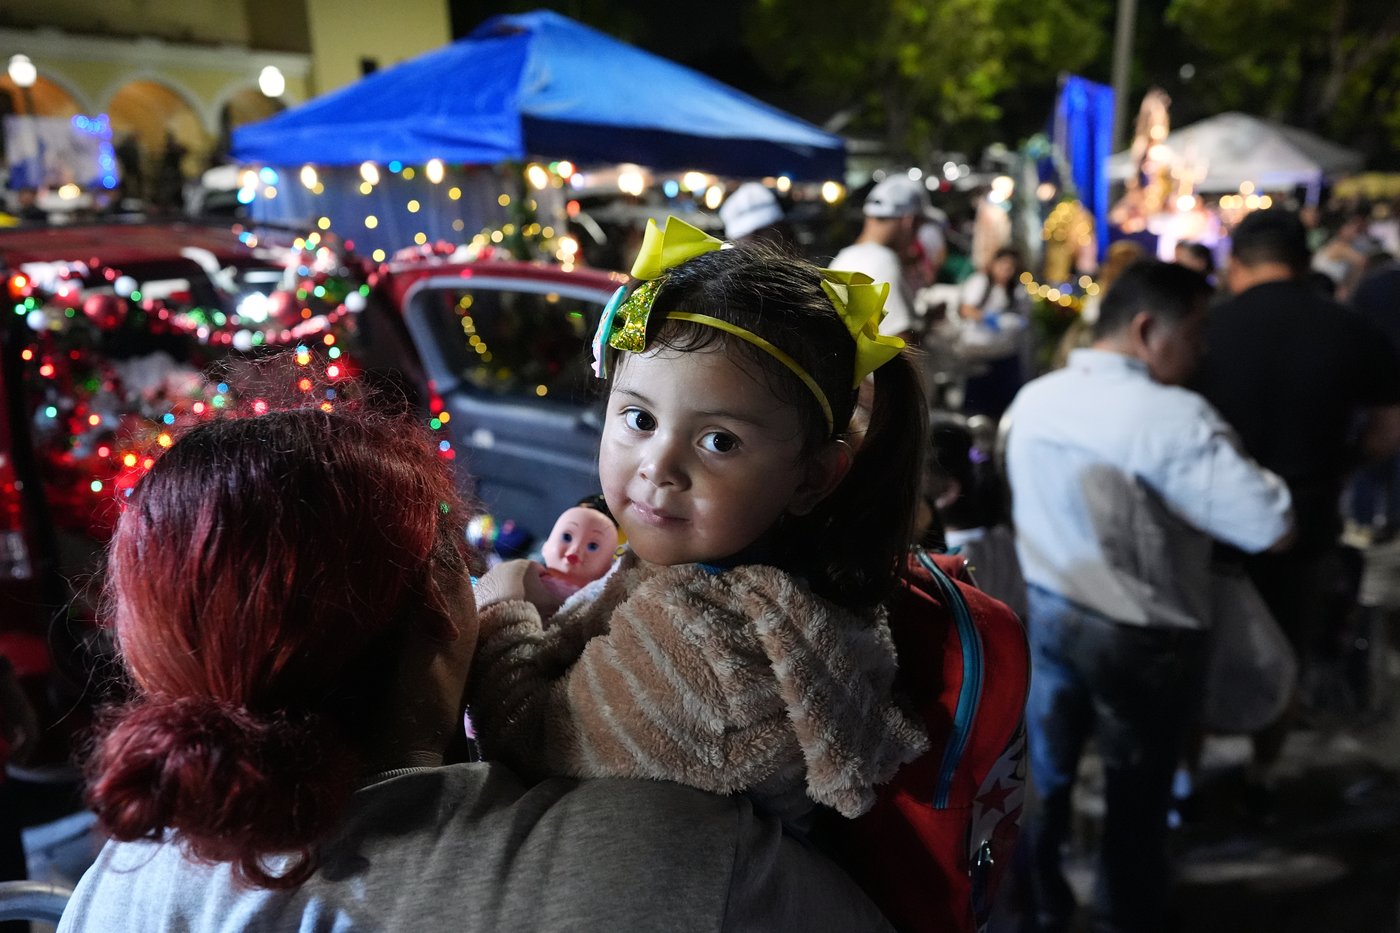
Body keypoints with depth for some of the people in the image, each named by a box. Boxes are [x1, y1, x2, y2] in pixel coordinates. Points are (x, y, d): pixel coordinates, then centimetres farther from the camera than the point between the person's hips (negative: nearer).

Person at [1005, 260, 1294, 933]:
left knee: (1044, 776, 23)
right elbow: (1272, 526, -27)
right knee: (1136, 796, 17)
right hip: (1141, 637, -6)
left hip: (1044, 613, 6)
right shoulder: (1173, 416, -25)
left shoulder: (1031, 400, -3)